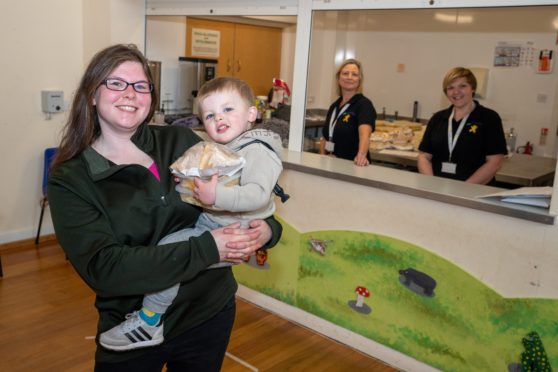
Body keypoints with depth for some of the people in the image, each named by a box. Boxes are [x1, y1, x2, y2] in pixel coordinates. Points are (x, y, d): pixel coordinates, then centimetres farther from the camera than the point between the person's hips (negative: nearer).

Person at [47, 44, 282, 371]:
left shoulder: (182, 142, -3)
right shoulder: (69, 181, -10)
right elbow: (103, 268, -22)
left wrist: (267, 228, -17)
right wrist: (207, 249, -28)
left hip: (212, 313, 3)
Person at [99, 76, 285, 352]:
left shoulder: (257, 151, -15)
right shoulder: (218, 150, 15)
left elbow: (259, 194, -29)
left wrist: (217, 196, -36)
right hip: (206, 221, 11)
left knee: (169, 249, -22)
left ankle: (149, 322, -7)